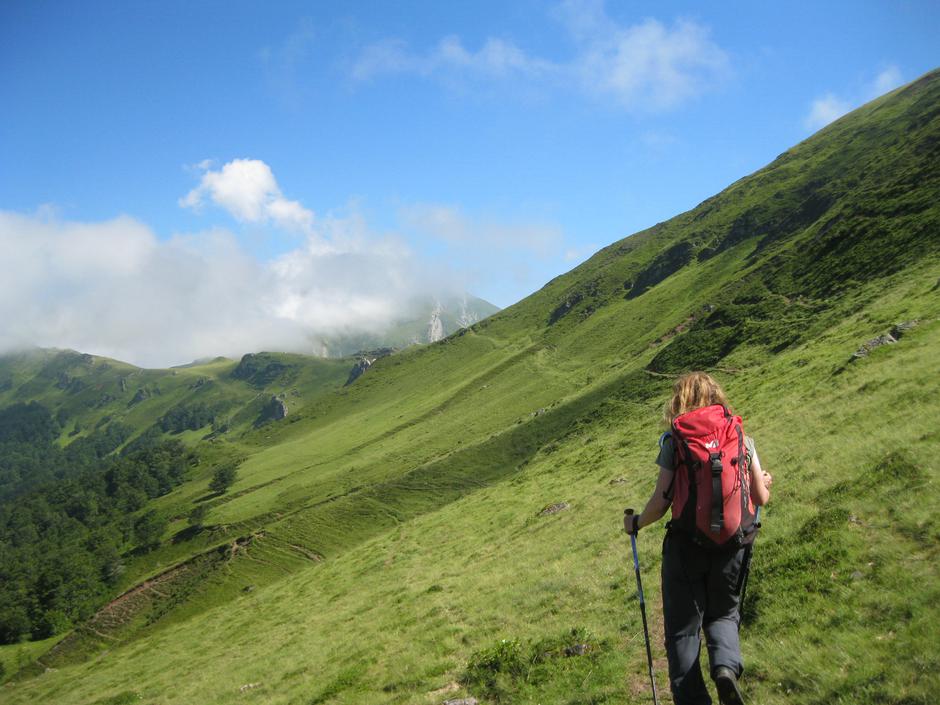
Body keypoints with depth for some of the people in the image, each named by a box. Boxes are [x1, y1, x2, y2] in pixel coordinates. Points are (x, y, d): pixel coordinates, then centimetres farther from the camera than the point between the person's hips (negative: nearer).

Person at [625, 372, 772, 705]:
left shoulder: (674, 441, -6)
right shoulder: (741, 437, 3)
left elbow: (662, 501, -9)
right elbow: (760, 498, 5)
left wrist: (636, 522, 10)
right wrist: (764, 483, 28)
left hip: (685, 543, -3)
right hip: (730, 544, 3)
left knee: (683, 627, 10)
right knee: (722, 613, 23)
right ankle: (726, 665, -5)